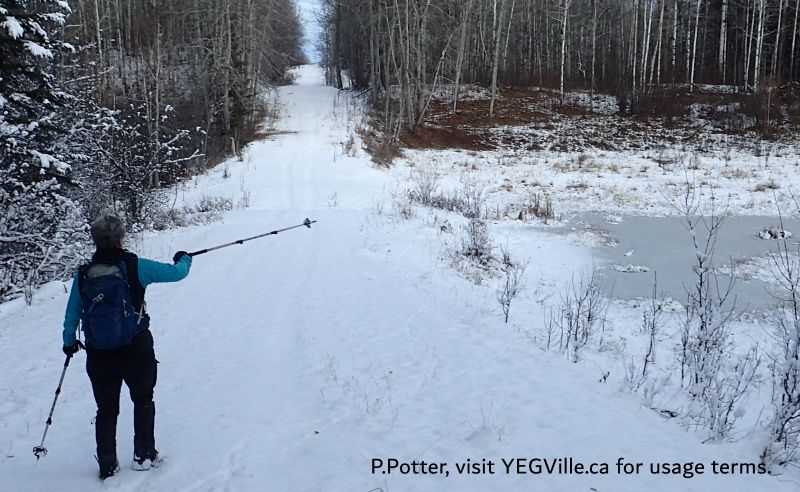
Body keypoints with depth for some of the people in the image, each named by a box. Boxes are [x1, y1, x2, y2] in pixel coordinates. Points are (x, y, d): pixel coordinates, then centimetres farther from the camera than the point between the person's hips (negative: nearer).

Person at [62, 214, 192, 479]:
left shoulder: (83, 274, -4)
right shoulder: (135, 267, -13)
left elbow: (72, 313, 6)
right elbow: (176, 273, -4)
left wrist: (69, 342, 23)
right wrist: (184, 259, 20)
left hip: (99, 356, 2)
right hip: (136, 350, -2)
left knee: (106, 409, 16)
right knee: (143, 400, 20)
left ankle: (107, 466, 21)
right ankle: (144, 456, 25)